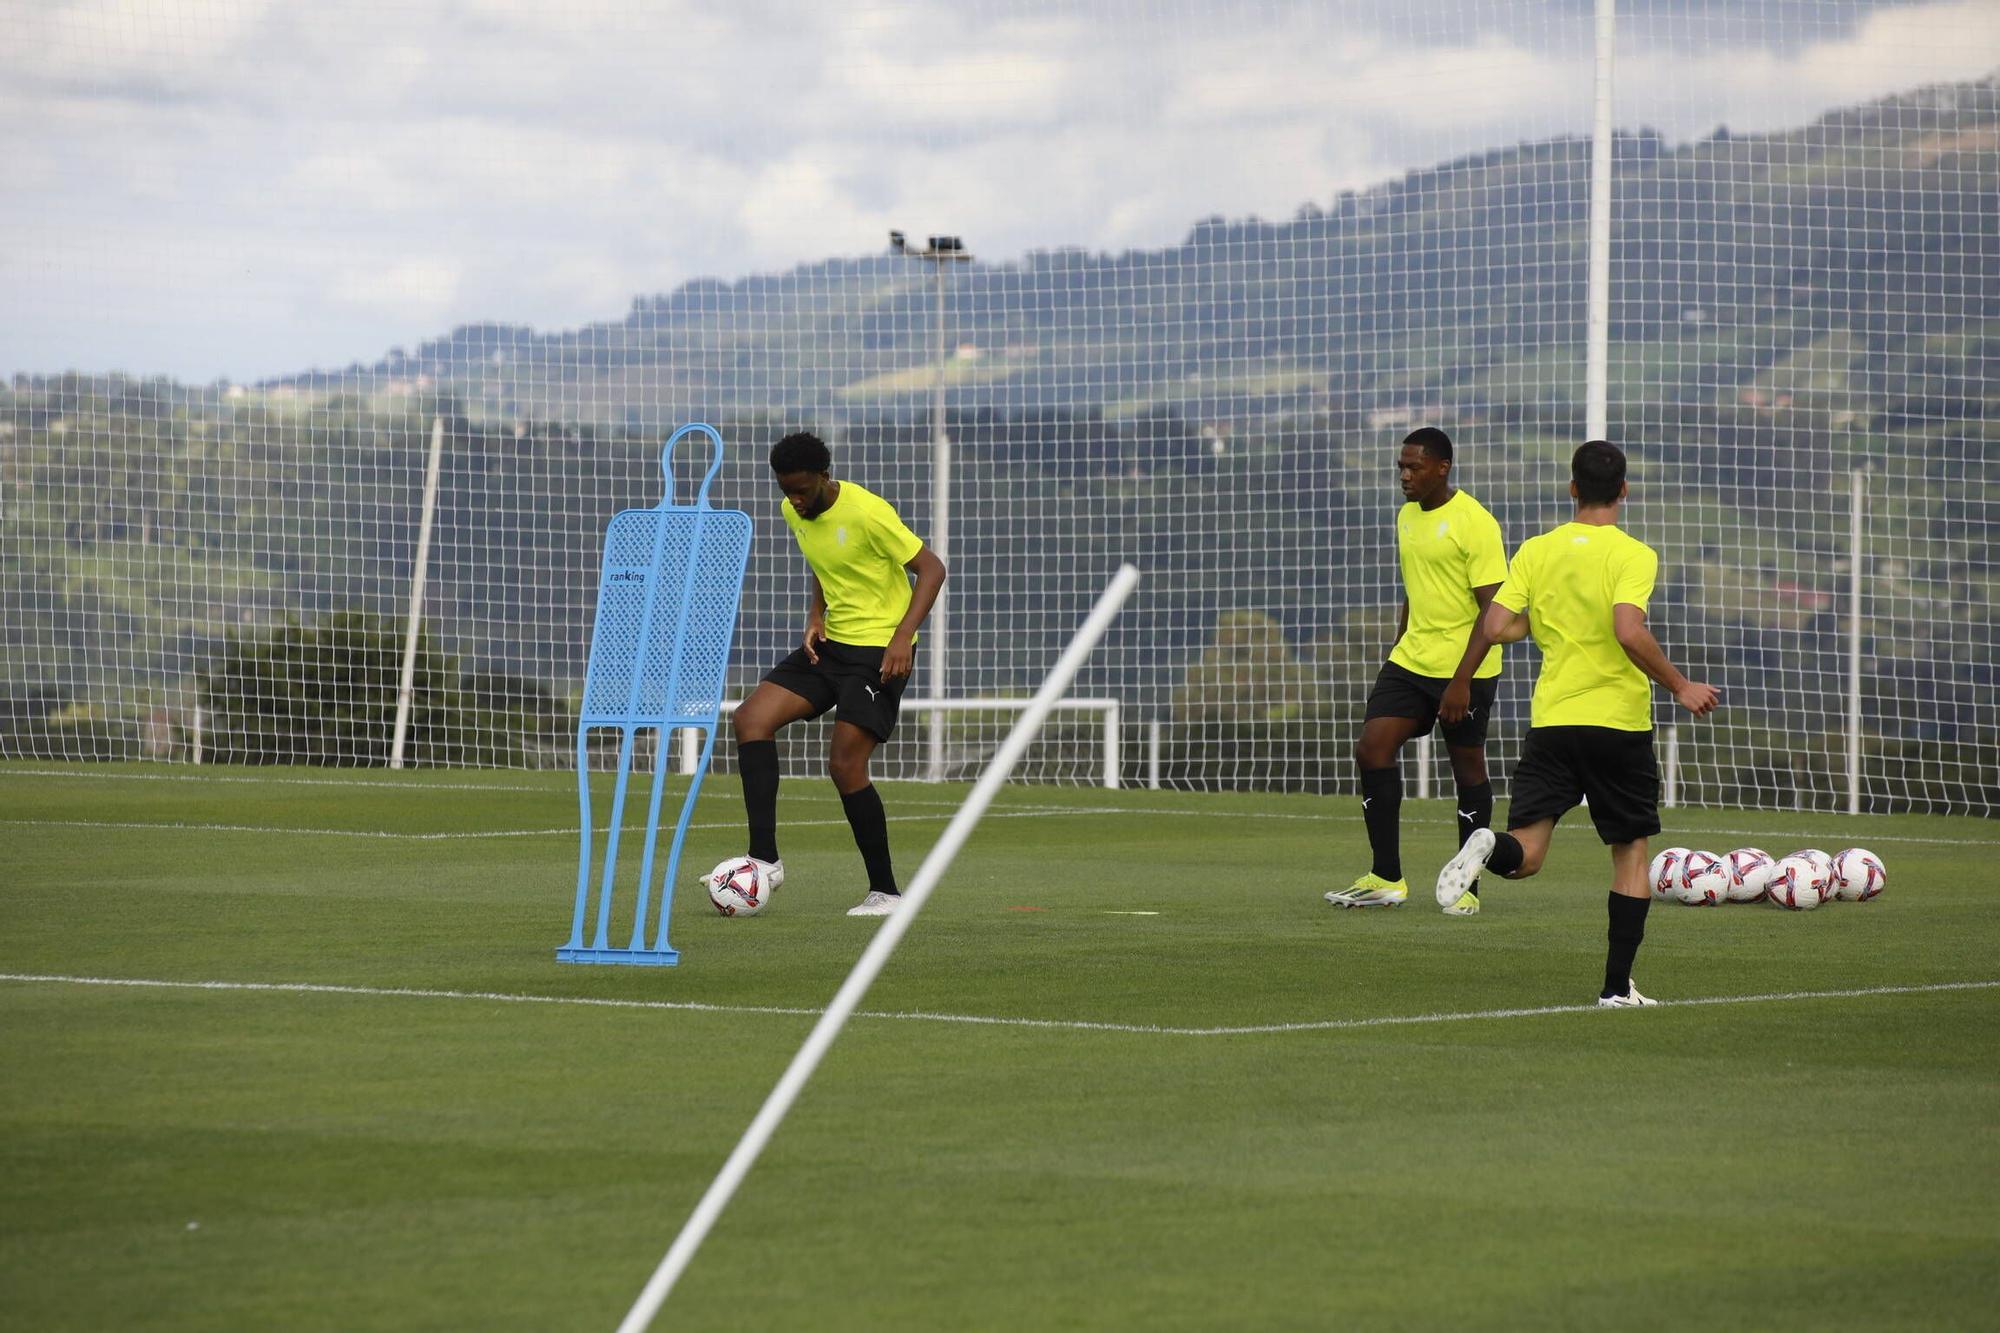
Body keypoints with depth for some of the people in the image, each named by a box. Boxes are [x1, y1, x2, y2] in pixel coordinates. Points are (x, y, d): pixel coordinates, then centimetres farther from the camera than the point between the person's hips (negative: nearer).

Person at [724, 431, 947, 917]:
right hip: (830, 642, 8)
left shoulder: (866, 513, -20)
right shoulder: (793, 512, 4)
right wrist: (816, 616, 4)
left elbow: (931, 568, -17)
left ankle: (885, 891, -1)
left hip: (879, 649, -8)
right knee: (751, 718, -9)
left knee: (845, 766, -14)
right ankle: (764, 858, -10)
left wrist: (903, 635, -27)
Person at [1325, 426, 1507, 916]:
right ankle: (1386, 879, 0)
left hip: (1465, 669, -7)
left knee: (1468, 769, 2)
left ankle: (1468, 888, 13)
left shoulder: (1474, 523, -14)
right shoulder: (1407, 516, 11)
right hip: (1411, 660, 7)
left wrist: (1463, 678, -21)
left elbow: (1495, 609, -16)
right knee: (1372, 748, -6)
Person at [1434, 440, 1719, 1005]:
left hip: (1551, 721, 3)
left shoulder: (1536, 551, 5)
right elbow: (1629, 631, -23)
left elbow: (1493, 628, 0)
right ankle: (1617, 986, 8)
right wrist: (1680, 687, -13)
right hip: (1620, 721, -3)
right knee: (1631, 852, 12)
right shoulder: (1633, 555, -8)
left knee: (1525, 855, 2)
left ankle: (1489, 848, -34)